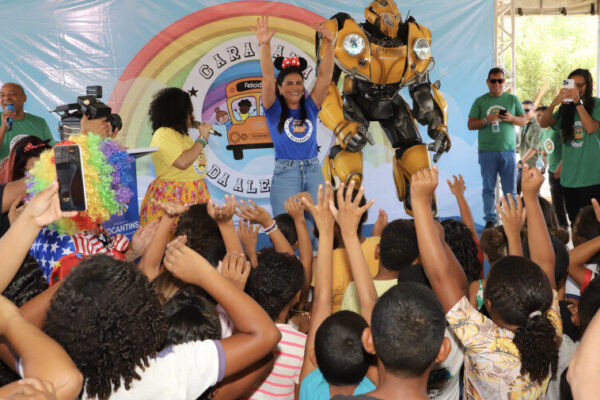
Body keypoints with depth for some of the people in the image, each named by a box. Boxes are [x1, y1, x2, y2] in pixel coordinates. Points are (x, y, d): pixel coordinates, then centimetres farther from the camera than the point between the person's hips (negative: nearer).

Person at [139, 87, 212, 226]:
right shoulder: (163, 134, -11)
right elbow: (183, 162, -21)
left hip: (193, 196, 9)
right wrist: (202, 138, -12)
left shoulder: (182, 134, 17)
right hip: (171, 198, -9)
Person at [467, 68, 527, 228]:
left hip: (508, 150, 1)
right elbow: (470, 125, 3)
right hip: (487, 151, -1)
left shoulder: (513, 99, 11)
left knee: (510, 189, 2)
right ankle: (490, 220, 8)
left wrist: (511, 118, -8)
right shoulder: (480, 101, 7)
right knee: (489, 188, 2)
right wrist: (486, 120, -14)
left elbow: (523, 121, 12)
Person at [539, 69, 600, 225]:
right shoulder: (566, 108, 12)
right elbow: (544, 123, 1)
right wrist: (555, 103, -14)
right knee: (575, 222, 10)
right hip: (569, 177, 4)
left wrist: (578, 102, -16)